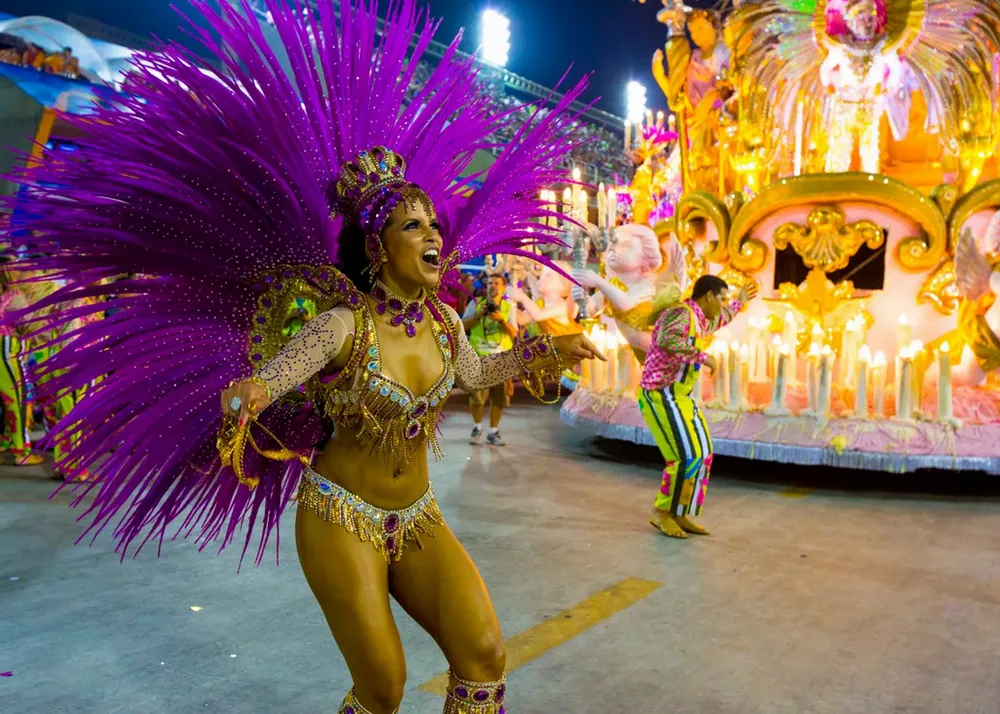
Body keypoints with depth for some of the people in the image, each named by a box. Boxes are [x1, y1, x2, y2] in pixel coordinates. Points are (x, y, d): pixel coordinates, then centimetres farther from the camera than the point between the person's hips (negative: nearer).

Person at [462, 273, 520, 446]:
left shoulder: (510, 306, 6)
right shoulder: (476, 303, 4)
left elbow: (513, 333, -3)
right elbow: (463, 326, 1)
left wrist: (501, 320, -18)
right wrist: (477, 315, -13)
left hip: (501, 357, 1)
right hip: (479, 355, -1)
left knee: (499, 395, 2)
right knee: (476, 394, -5)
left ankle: (493, 432, 15)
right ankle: (477, 427, 18)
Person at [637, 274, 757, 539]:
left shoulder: (698, 319, 15)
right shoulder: (680, 313, -17)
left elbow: (717, 322, 42)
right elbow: (666, 340, -39)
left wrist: (740, 302, 53)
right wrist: (702, 356, -29)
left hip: (680, 397, 11)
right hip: (662, 395, -11)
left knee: (702, 454, 10)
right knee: (687, 456, -14)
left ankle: (681, 514, 17)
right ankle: (662, 512, 3)